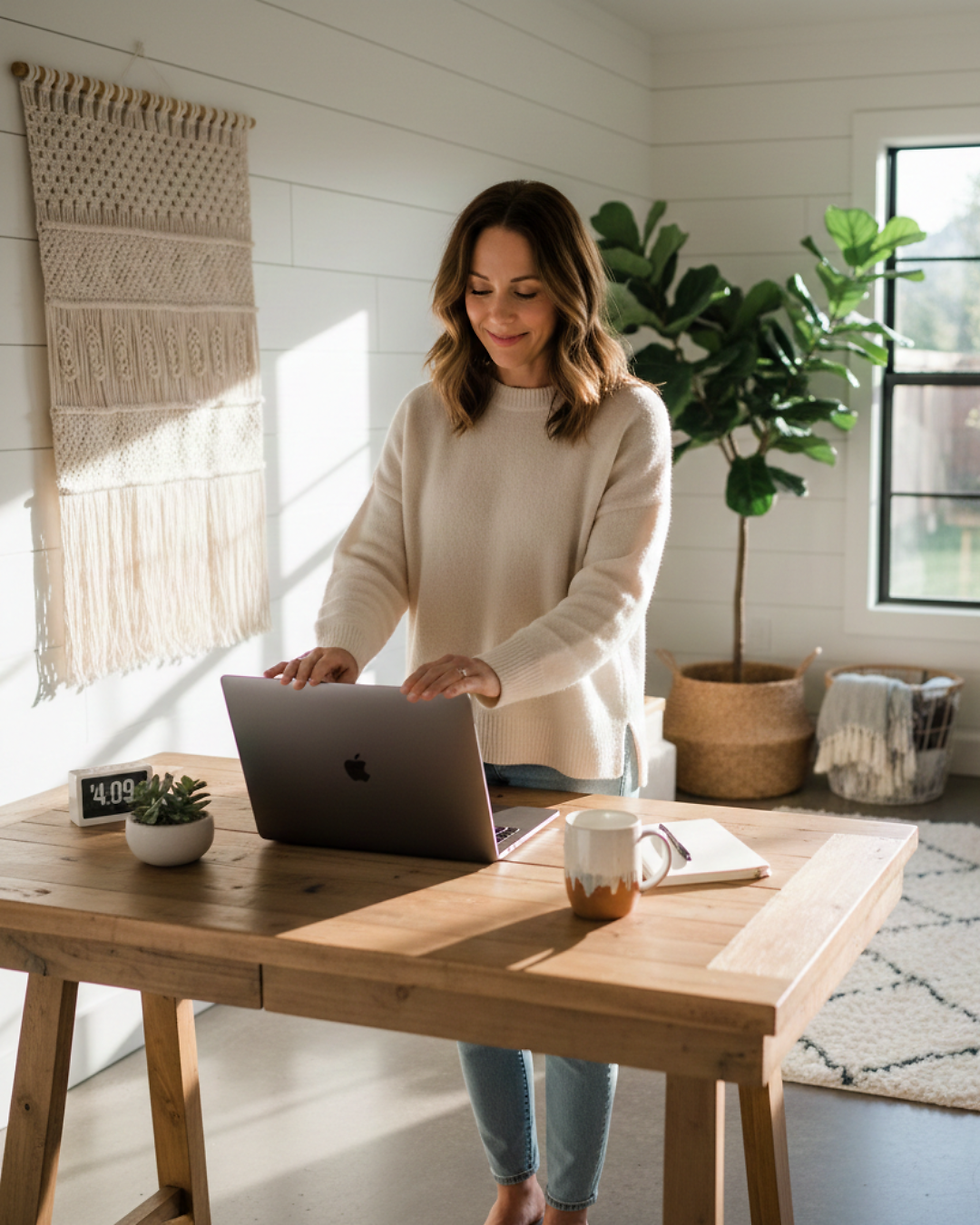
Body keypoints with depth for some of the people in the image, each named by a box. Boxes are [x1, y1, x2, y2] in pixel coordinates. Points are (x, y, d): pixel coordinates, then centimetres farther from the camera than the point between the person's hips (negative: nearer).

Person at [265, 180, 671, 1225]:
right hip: (447, 748, 4)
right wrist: (341, 646, -26)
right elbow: (377, 557, -4)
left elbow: (610, 598, -18)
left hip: (573, 748, -3)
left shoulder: (628, 421, -9)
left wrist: (496, 669, -36)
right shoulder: (426, 419, 3)